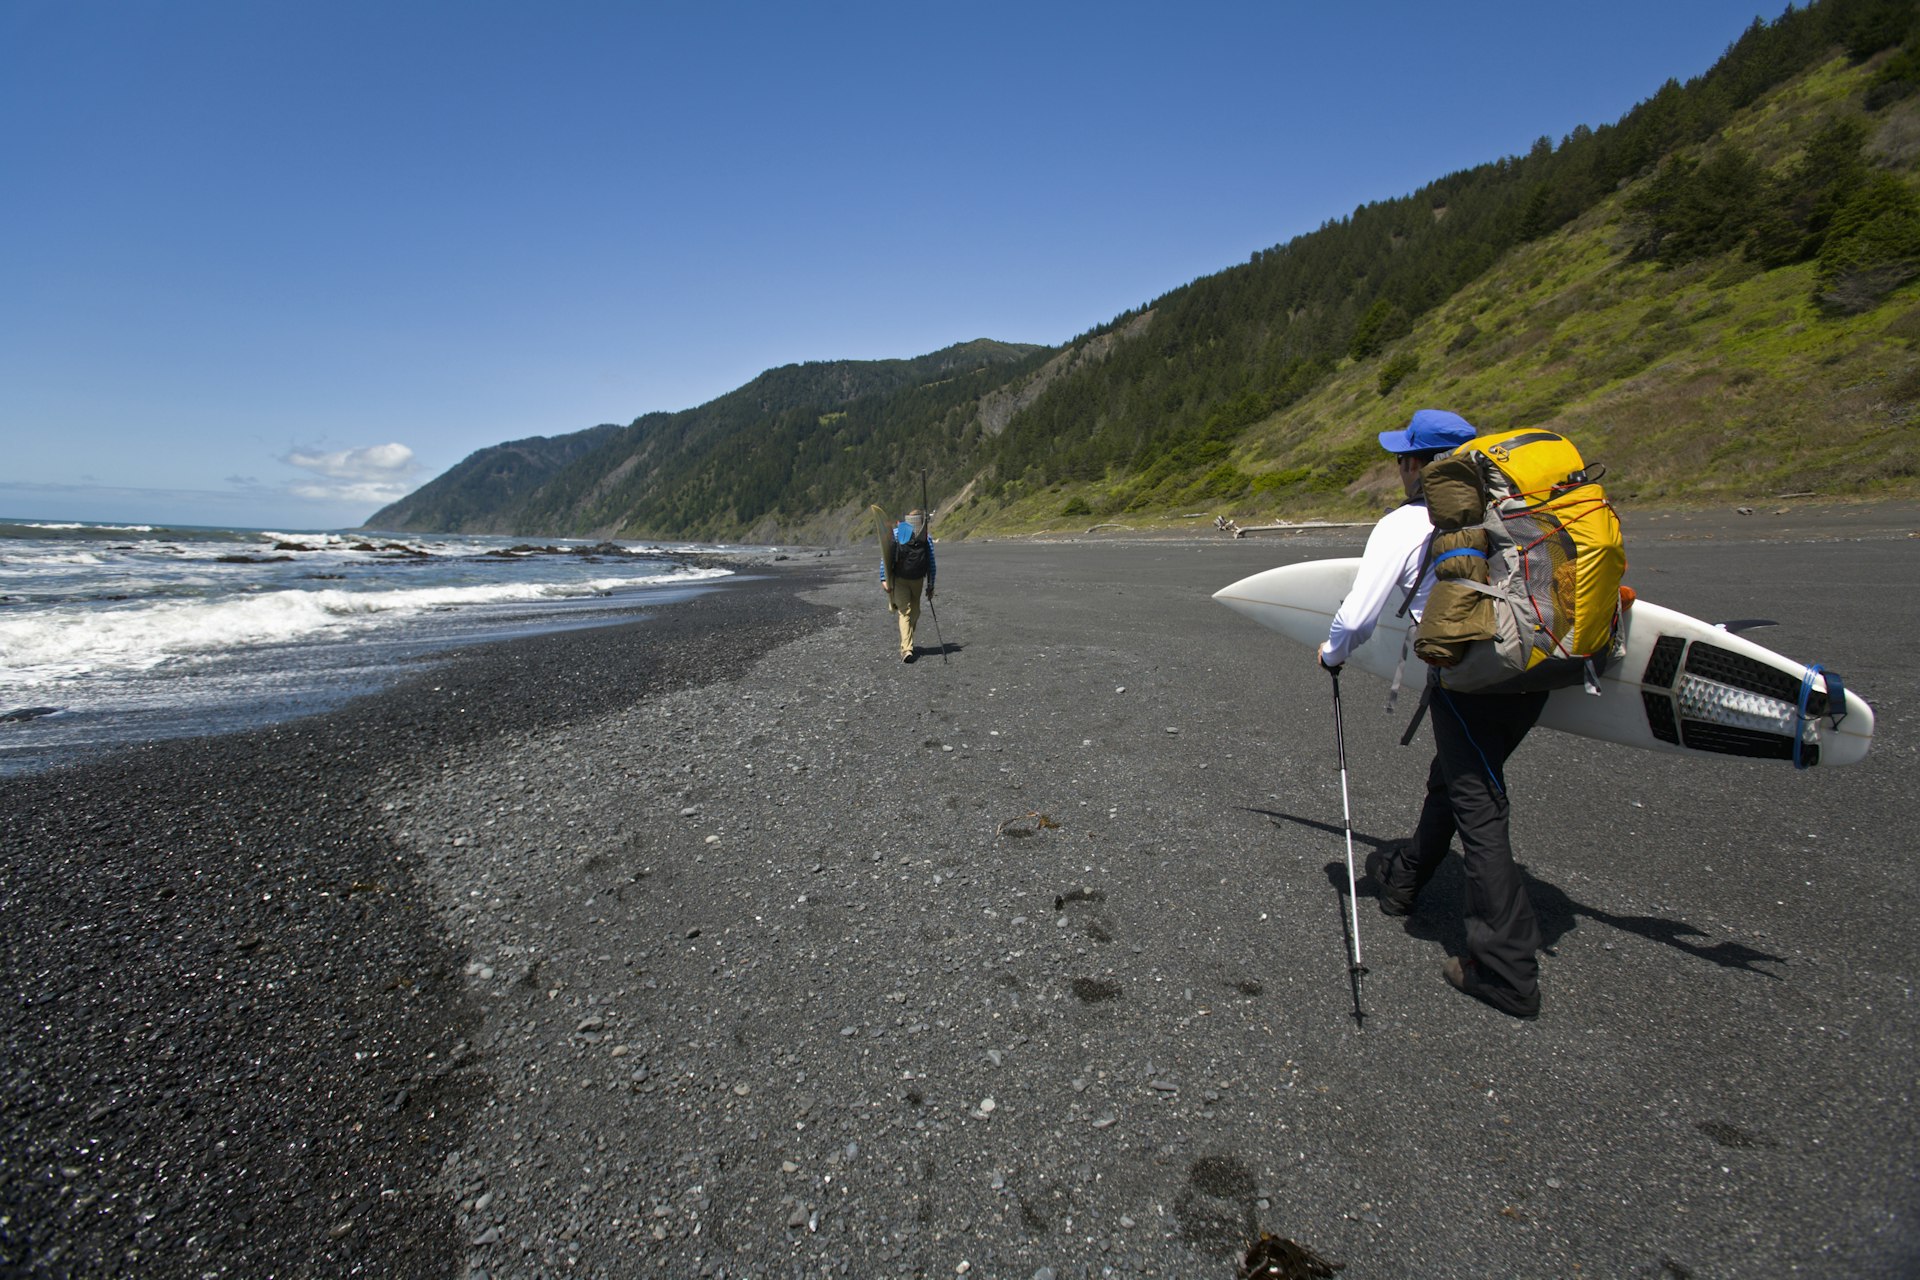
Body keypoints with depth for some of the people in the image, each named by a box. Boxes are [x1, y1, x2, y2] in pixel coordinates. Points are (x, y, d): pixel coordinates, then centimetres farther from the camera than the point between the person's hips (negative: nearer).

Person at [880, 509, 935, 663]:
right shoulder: (896, 535, -11)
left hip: (917, 581, 2)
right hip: (899, 580, -2)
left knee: (915, 612, 7)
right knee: (905, 612, -3)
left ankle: (906, 643, 17)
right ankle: (906, 650, -2)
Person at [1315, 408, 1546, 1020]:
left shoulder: (1403, 524, -3)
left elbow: (1356, 616, -4)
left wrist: (1332, 654, 16)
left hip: (1472, 677, -7)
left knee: (1479, 809, -2)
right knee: (1451, 778, 24)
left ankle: (1507, 972, 2)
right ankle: (1403, 876, 45)